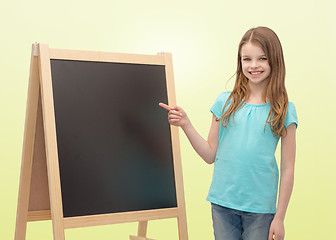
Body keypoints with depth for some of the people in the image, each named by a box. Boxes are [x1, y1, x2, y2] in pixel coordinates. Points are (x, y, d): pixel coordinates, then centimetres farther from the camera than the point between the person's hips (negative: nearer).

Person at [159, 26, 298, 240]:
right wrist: (186, 124, -5)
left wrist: (279, 217, -2)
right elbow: (211, 155, 6)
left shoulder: (284, 110, -1)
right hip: (222, 203, 2)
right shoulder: (225, 102, 3)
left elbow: (288, 168, 0)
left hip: (260, 208, -1)